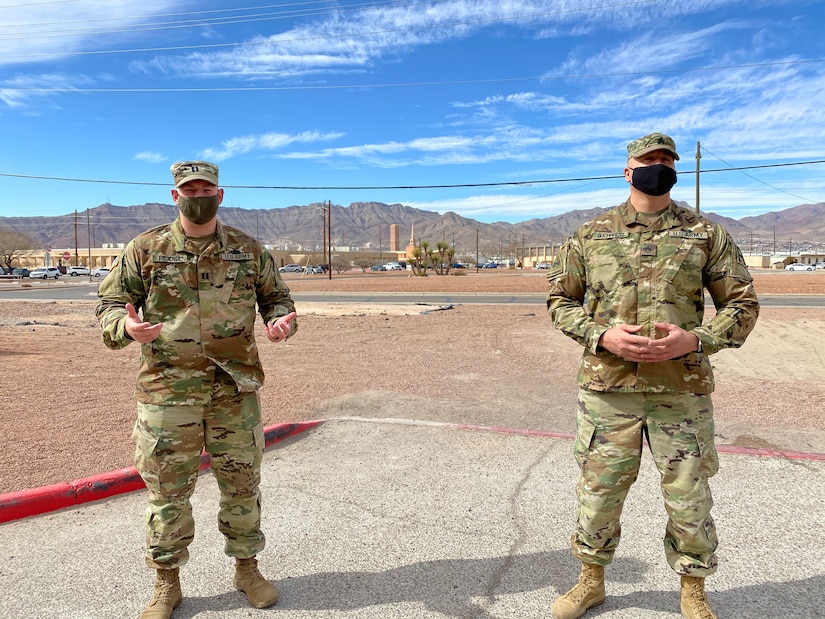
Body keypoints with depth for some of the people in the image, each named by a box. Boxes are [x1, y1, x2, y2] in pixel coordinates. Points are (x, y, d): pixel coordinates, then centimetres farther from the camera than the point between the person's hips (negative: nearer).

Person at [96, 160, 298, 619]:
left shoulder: (249, 250, 5)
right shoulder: (145, 249, 1)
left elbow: (277, 297, 13)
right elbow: (109, 303, 4)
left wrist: (282, 321, -9)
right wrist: (127, 326, -19)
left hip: (236, 390, 1)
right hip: (167, 391, -1)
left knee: (242, 484, 11)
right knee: (168, 490, 9)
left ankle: (247, 568, 32)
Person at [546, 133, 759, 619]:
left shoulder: (706, 234, 4)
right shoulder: (590, 235, 5)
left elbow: (743, 303, 6)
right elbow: (559, 299, 7)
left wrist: (695, 340, -13)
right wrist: (602, 336, -11)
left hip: (683, 389, 0)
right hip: (606, 387, 0)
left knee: (689, 497, 10)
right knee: (599, 491, 11)